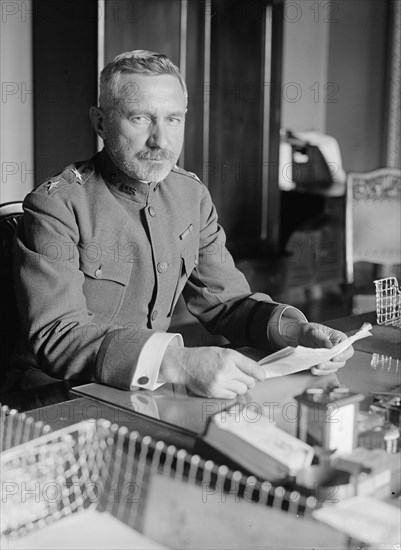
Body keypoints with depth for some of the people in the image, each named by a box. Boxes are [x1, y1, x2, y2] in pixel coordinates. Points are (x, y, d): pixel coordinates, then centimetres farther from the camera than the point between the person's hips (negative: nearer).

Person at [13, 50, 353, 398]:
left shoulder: (192, 196, 5)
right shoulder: (57, 206, -15)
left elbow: (226, 300, 9)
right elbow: (56, 336, -25)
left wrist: (299, 333, -11)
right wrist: (178, 363, -39)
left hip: (155, 393, 5)